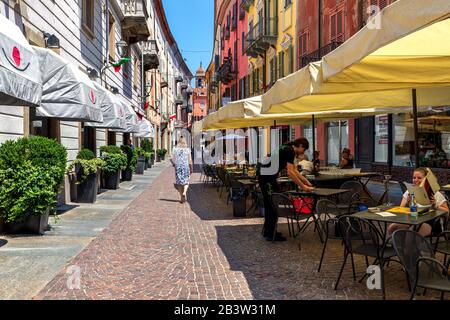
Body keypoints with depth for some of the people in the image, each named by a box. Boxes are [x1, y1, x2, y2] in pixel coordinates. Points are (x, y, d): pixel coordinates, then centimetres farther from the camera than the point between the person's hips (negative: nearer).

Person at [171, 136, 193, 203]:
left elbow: (173, 160, 0)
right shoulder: (187, 149, -4)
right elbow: (190, 160, -3)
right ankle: (184, 192, -17)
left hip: (178, 167, 1)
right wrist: (191, 169, 6)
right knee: (186, 181, 10)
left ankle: (182, 198, 11)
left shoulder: (175, 149, -1)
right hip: (186, 167, -1)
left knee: (179, 182, 9)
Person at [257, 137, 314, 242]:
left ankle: (268, 231, 25)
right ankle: (271, 234, 0)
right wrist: (303, 186, -16)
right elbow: (290, 172, -20)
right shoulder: (290, 151, -14)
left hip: (266, 175, 10)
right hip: (266, 176, -10)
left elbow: (294, 170, 24)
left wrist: (306, 181, 21)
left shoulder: (289, 150, 17)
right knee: (272, 204, -6)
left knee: (270, 203, 16)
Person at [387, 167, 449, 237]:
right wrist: (408, 202, -12)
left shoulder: (435, 194, 6)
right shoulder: (409, 191, 15)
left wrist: (435, 206, -14)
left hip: (429, 222, -4)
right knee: (391, 228, -24)